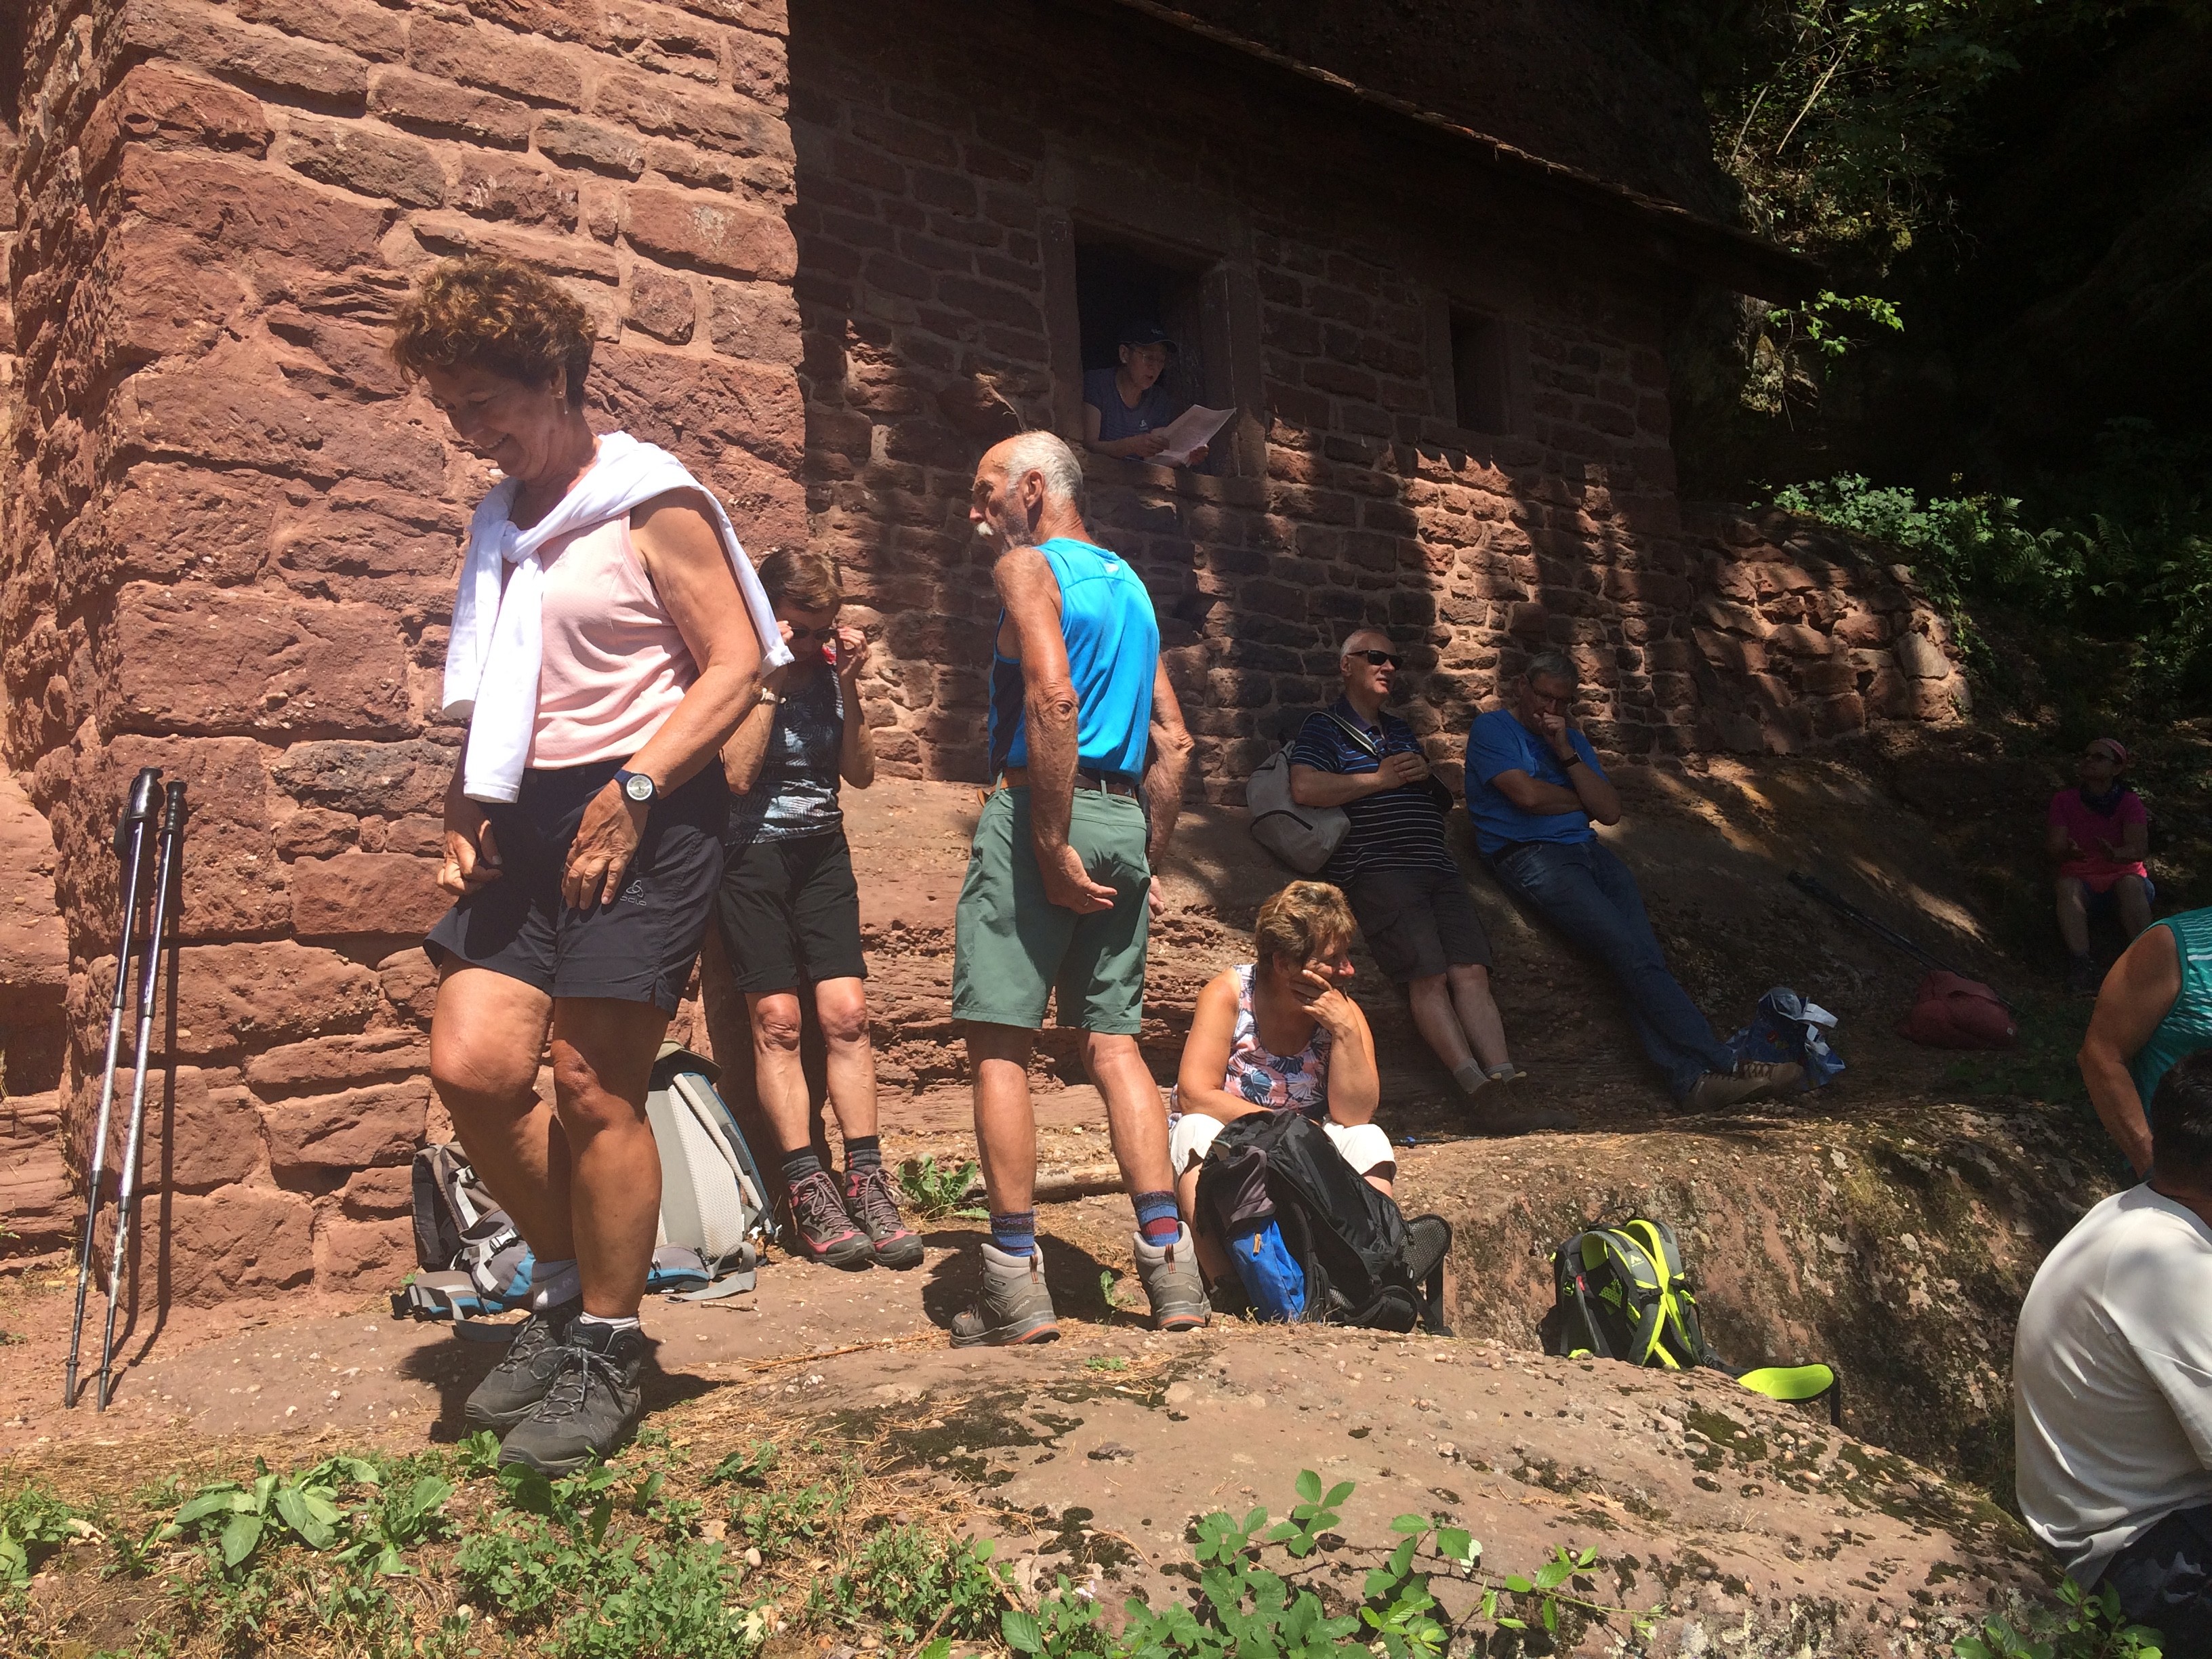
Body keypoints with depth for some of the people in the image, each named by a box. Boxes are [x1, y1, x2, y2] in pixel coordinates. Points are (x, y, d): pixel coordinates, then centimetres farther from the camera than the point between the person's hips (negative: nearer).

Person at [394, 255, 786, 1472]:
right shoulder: (500, 525, 18)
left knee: (595, 1089, -5)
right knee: (470, 1065, -4)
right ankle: (566, 1291, 19)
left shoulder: (652, 502, -4)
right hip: (527, 819, 7)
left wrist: (631, 794, -17)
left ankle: (605, 1358, 13)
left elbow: (736, 663, -10)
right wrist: (461, 811, 11)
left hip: (644, 818, -7)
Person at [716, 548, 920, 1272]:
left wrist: (848, 689, -8)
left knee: (846, 1012, -6)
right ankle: (808, 1193, -6)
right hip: (751, 853, -3)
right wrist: (770, 684, -17)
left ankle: (867, 1184, -4)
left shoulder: (830, 669, 5)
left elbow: (860, 773, 3)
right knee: (777, 1019, -9)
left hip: (822, 851, 4)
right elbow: (736, 774, -16)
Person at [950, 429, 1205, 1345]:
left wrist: (1052, 849, -19)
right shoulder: (1129, 585, 21)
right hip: (1124, 820, 7)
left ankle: (1017, 1285, -2)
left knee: (998, 1042, -2)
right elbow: (1173, 740, 17)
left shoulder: (1028, 564, -2)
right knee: (1113, 1039, 9)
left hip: (1039, 809, -7)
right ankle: (1170, 1265, 5)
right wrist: (1143, 857, 17)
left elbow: (1054, 697, -18)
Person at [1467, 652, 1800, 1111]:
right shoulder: (1492, 729, 6)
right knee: (1632, 952, -22)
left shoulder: (1571, 739, 25)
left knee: (1644, 953, -20)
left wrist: (1567, 754, 2)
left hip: (1587, 850, 6)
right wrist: (1582, 802, 8)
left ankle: (1689, 1076, -34)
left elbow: (1610, 810, 12)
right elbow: (1528, 794, -10)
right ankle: (1722, 1063, -27)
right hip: (1530, 855, -6)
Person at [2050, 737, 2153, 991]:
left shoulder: (2129, 803, -4)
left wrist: (2116, 855, -42)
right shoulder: (2064, 801, 0)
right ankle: (2081, 962, -47)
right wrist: (2067, 852, -34)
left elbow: (2139, 848, -17)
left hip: (2122, 873, 0)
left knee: (2131, 884, -35)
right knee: (2067, 886, -34)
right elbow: (2054, 846, -8)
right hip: (2081, 877, 1)